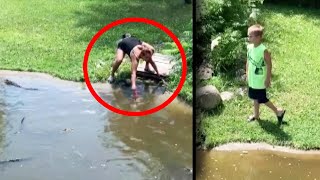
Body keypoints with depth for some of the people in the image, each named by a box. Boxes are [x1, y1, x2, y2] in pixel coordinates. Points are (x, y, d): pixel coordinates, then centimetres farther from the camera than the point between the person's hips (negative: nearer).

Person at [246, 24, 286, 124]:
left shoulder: (263, 50, -25)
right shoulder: (249, 47, -5)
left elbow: (269, 65, -18)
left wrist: (268, 79, -14)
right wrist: (247, 74, 14)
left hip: (260, 80, -7)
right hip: (252, 79, 7)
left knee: (262, 99, 5)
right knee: (255, 97, 20)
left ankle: (279, 111, 23)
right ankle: (256, 115, 38)